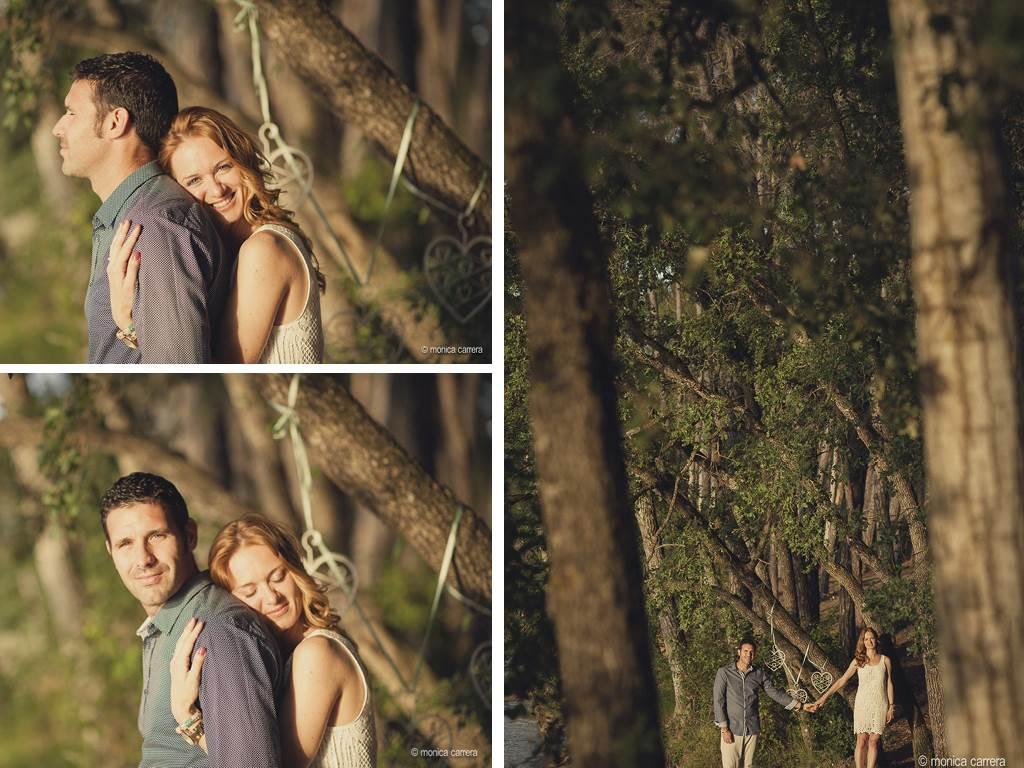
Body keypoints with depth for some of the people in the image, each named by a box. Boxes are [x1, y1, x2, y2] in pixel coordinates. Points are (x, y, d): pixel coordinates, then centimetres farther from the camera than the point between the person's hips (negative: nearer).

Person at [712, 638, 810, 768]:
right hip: (731, 730, -3)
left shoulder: (759, 674, 5)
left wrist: (799, 706, 5)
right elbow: (718, 701, -6)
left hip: (752, 730, 3)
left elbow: (775, 693, 12)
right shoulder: (724, 673, -4)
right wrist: (724, 729, -11)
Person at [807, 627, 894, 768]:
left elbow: (889, 684, 10)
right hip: (862, 705, 0)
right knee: (861, 741, -5)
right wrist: (823, 698, 0)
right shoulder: (858, 661, 4)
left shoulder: (885, 661, 5)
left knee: (873, 741, -2)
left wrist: (891, 706, 5)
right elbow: (842, 681, 5)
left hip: (880, 707, 0)